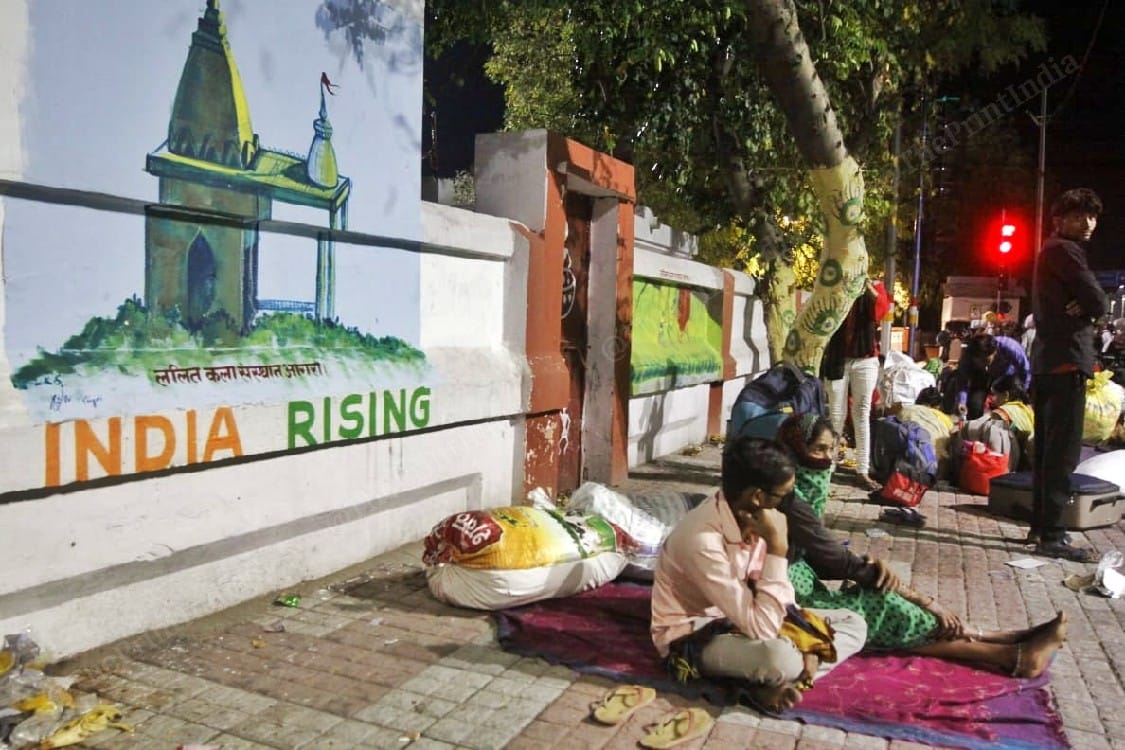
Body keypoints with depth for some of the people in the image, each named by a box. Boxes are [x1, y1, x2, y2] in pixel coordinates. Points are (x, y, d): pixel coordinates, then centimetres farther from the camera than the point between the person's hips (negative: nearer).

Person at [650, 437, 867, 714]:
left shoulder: (751, 518, -9)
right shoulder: (702, 540, -33)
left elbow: (780, 594, 3)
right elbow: (762, 628, -33)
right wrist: (777, 546, -33)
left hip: (742, 617, 9)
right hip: (694, 637, -9)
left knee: (853, 624, 1)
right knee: (780, 657, -39)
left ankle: (781, 681, -13)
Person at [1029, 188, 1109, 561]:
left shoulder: (1051, 251, 22)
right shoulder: (1065, 250, -9)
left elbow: (1088, 303, 18)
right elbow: (1099, 303, -15)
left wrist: (1084, 309, -4)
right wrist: (1091, 307, 6)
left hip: (1047, 359, 10)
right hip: (1066, 360, -10)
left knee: (1047, 446, 13)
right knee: (1063, 450, -10)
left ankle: (1040, 525, 20)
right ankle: (1051, 535, -9)